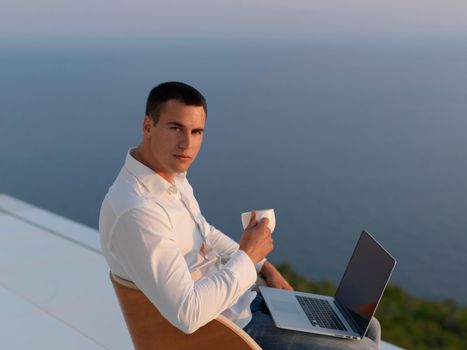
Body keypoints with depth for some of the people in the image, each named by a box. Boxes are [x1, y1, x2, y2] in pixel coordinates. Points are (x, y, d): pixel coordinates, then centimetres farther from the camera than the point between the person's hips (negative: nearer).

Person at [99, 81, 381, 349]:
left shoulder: (172, 175, 1)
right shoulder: (136, 211, -30)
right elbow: (187, 314, -33)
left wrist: (263, 266, 6)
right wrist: (248, 256, -22)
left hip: (244, 301, 9)